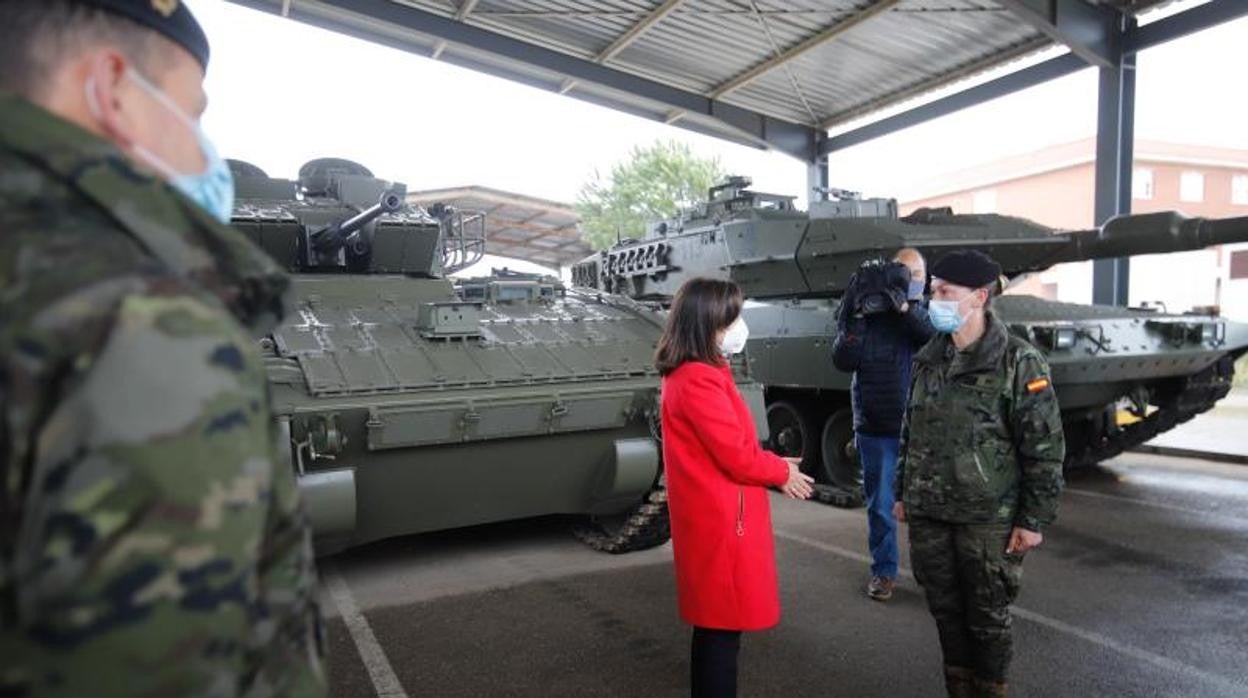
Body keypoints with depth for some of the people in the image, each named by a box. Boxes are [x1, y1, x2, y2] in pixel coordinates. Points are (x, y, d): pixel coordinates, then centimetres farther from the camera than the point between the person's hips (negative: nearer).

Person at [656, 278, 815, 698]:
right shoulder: (699, 381, -22)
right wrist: (783, 472, -4)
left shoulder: (691, 375, 10)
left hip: (713, 518, 10)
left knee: (714, 626, 20)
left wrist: (774, 466, 5)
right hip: (721, 522, -10)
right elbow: (737, 455, -21)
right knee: (722, 628, 2)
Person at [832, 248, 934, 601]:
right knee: (880, 505, 9)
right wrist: (854, 317, -19)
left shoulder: (927, 314, 5)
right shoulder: (866, 313, 1)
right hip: (876, 428, 0)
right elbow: (844, 361, -9)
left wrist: (906, 308, -25)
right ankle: (883, 571, 25)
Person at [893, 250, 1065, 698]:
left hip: (988, 518, -5)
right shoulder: (927, 358, 6)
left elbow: (1045, 447, -10)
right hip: (927, 514, 5)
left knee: (988, 618, 10)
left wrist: (1034, 519, -10)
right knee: (946, 611, 16)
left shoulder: (1018, 361, -11)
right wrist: (902, 492, 15)